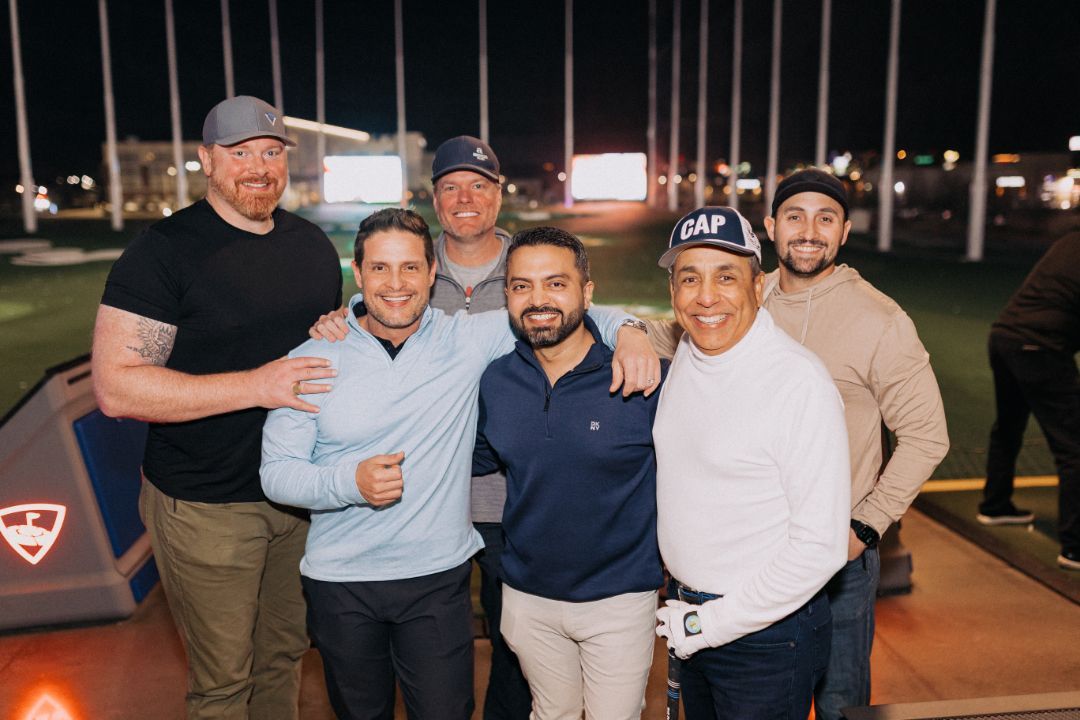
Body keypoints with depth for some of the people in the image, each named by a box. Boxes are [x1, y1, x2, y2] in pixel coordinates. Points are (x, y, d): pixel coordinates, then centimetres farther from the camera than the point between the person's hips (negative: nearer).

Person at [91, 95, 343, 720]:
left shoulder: (313, 245, 7)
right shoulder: (165, 250, -12)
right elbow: (116, 388, -20)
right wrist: (255, 386, -27)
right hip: (207, 504, -5)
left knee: (285, 654, 19)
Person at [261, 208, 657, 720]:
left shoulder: (467, 341, -5)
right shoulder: (312, 361, -5)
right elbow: (276, 471, -5)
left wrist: (624, 329, -17)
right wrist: (351, 482, -22)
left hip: (439, 579, 0)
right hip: (340, 583, 1)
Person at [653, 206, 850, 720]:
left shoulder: (800, 383, -22)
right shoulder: (684, 355, -1)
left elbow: (820, 547, -22)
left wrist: (712, 622, -16)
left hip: (767, 634, -6)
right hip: (688, 613, 7)